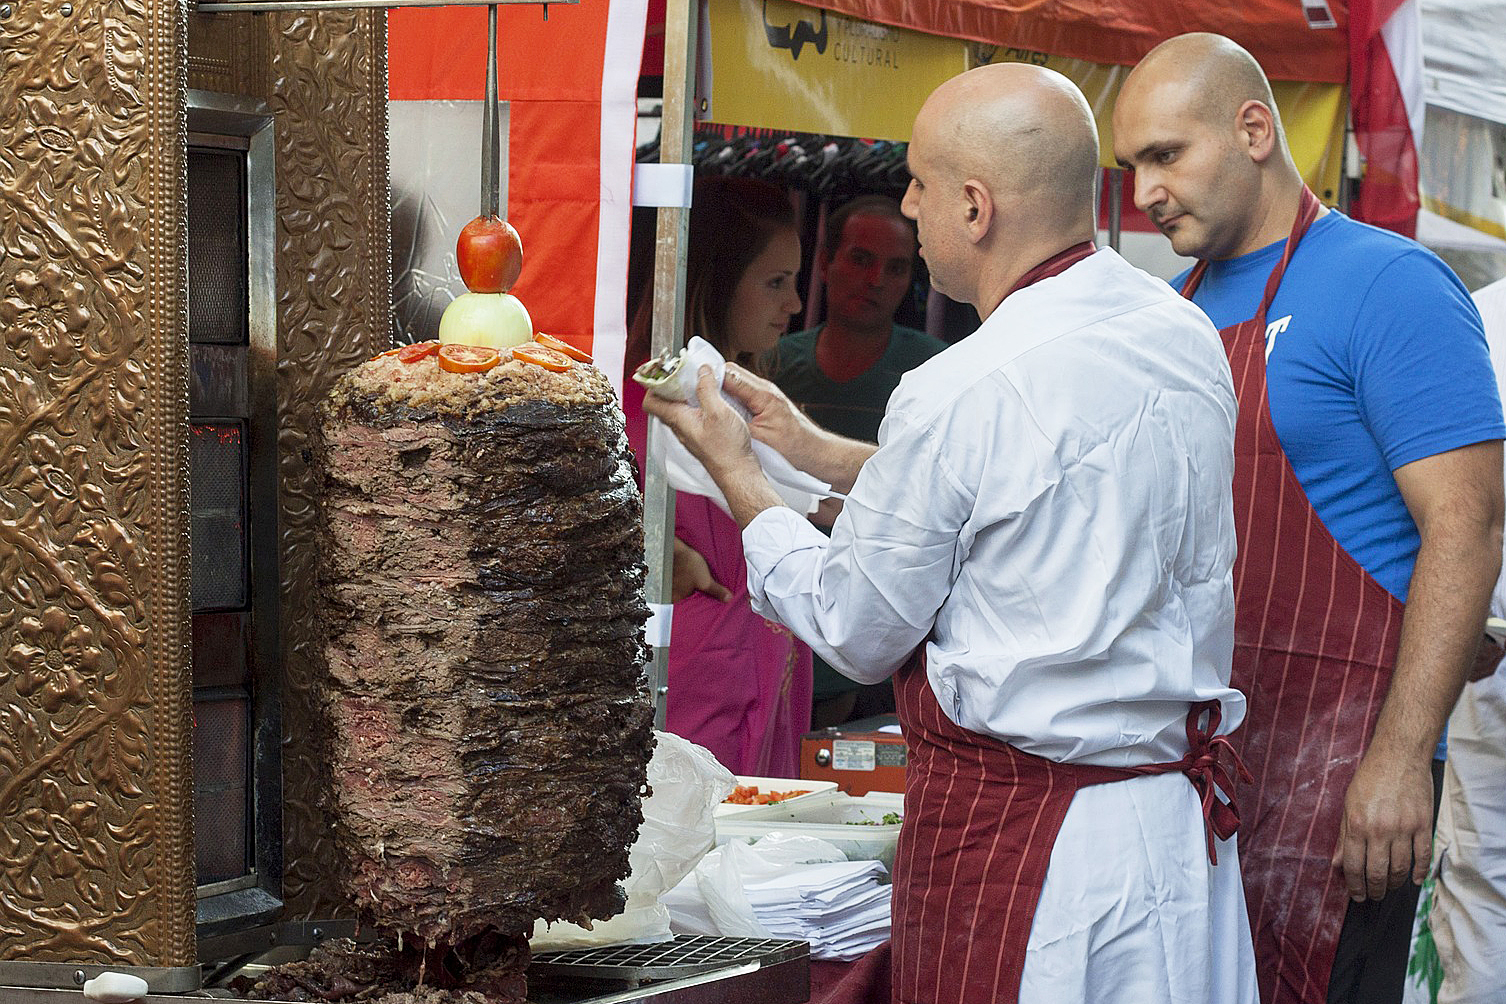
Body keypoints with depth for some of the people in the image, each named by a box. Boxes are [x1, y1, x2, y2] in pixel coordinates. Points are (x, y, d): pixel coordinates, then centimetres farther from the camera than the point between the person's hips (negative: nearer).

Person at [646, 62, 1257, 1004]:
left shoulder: (958, 396, -20)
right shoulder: (1187, 337, 3)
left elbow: (859, 634, -7)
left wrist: (735, 472, 7)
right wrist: (812, 446, 21)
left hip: (1018, 833, -7)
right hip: (1184, 821, 7)